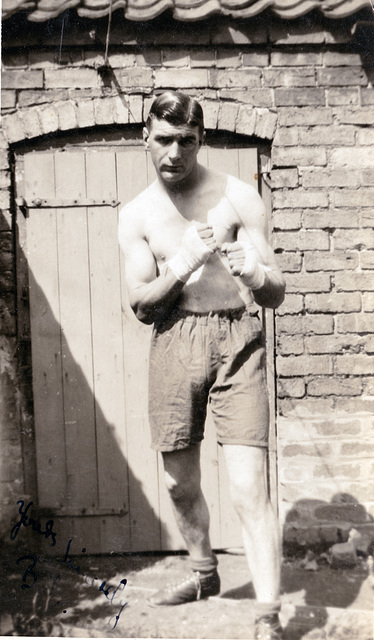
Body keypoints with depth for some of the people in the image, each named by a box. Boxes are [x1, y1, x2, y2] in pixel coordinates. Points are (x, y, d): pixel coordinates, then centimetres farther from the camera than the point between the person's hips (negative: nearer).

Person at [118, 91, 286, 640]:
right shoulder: (136, 216, 6)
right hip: (173, 342, 4)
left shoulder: (238, 198, -3)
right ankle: (205, 575, 41)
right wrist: (182, 264, -17)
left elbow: (276, 295, -5)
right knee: (180, 483, 15)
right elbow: (141, 303, 0)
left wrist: (254, 274, -28)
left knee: (248, 487, -11)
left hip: (236, 338, -3)